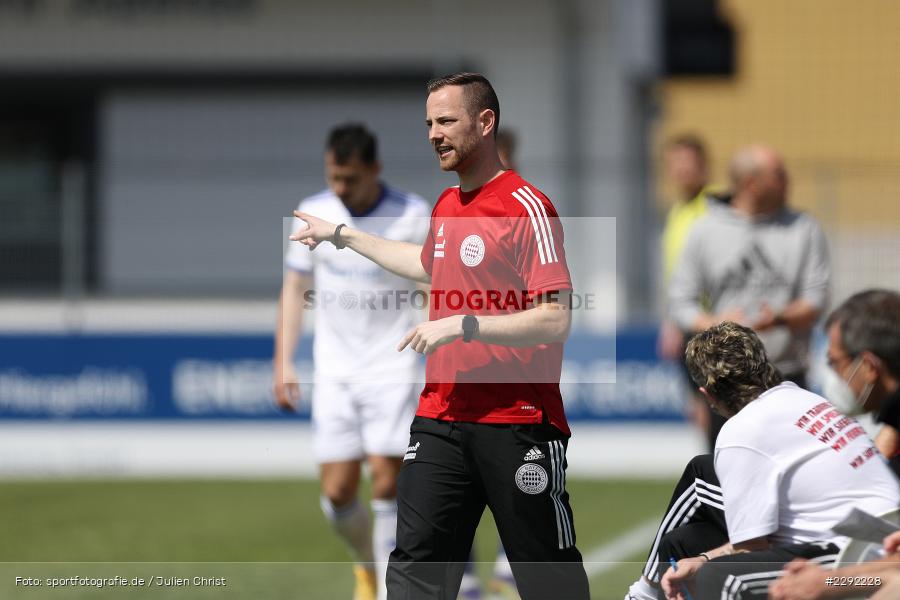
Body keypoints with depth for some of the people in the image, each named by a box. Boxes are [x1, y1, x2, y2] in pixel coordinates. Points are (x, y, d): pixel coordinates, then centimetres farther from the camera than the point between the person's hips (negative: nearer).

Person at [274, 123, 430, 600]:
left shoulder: (414, 217, -8)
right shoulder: (313, 213, 1)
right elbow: (295, 288, 9)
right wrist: (283, 362, 3)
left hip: (391, 368, -3)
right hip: (333, 372, 3)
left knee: (386, 483, -13)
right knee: (337, 492, 0)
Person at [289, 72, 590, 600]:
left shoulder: (526, 207, -12)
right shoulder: (446, 206, 13)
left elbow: (555, 319, -19)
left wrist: (462, 326, -21)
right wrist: (342, 235, 43)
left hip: (517, 423, -7)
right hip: (441, 415, 7)